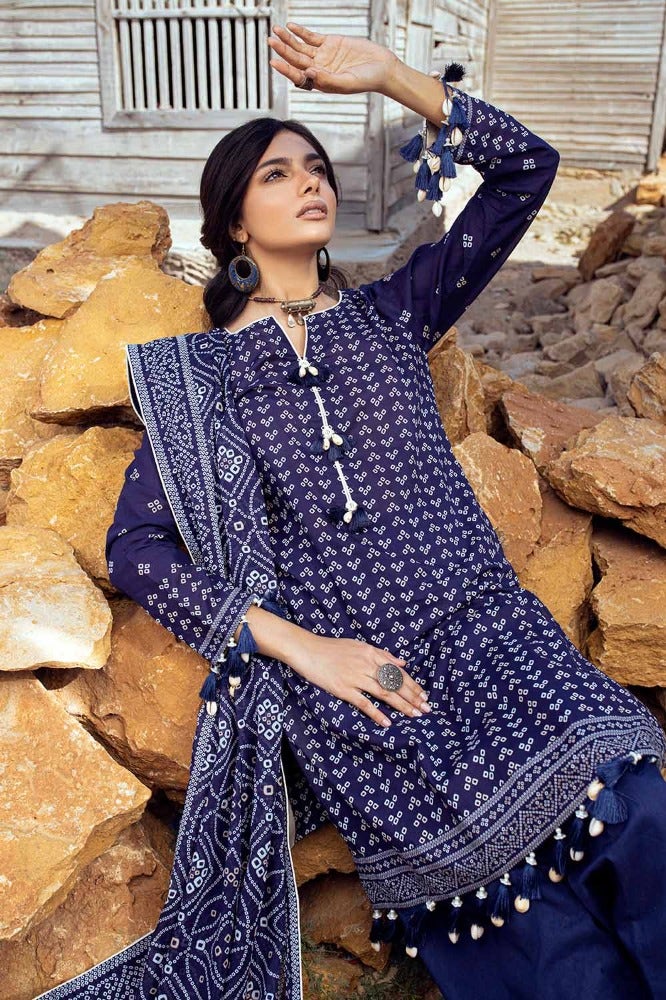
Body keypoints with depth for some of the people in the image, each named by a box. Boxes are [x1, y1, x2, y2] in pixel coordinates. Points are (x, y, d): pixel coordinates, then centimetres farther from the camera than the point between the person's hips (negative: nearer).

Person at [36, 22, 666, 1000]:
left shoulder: (390, 314, 16)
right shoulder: (198, 371, 10)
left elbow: (526, 169, 14)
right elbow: (136, 550, 1)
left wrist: (387, 73, 8)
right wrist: (300, 644, -9)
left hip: (494, 636, 3)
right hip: (345, 685, -3)